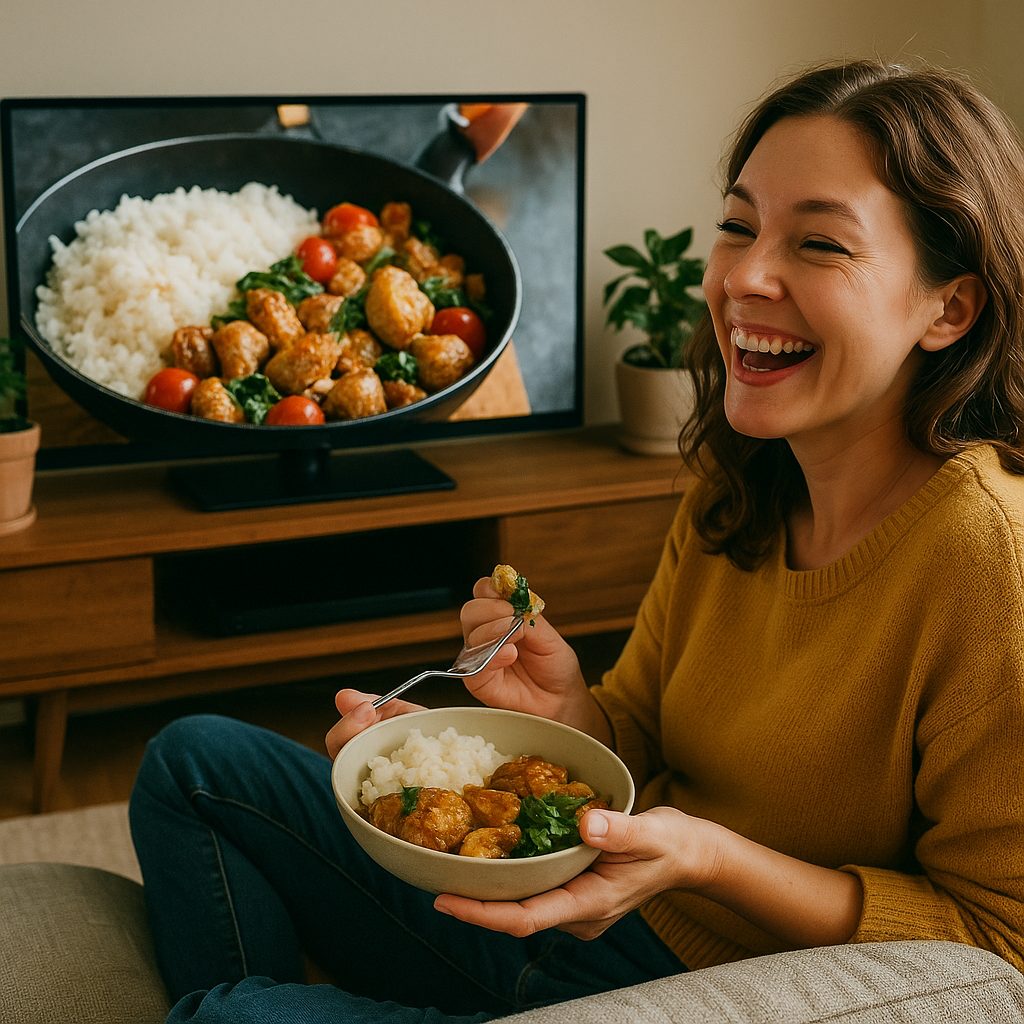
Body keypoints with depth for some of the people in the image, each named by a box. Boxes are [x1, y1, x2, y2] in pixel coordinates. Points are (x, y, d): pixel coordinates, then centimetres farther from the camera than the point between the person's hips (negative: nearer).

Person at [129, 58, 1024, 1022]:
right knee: (195, 759, 7)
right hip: (578, 913, 8)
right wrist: (569, 709, -15)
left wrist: (710, 857, -29)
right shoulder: (728, 486, 0)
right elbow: (639, 735, 8)